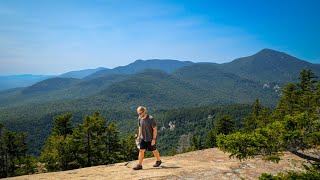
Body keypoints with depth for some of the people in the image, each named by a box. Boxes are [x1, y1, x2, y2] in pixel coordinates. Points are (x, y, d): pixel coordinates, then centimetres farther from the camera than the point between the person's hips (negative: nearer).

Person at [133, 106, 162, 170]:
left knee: (154, 150, 12)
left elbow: (155, 129, -18)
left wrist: (154, 139, -19)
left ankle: (158, 161, 36)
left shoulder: (151, 119, -22)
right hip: (143, 138, 5)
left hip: (151, 138, -5)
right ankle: (139, 165, 4)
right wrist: (139, 136, 12)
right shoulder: (139, 118, -4)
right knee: (141, 150, -2)